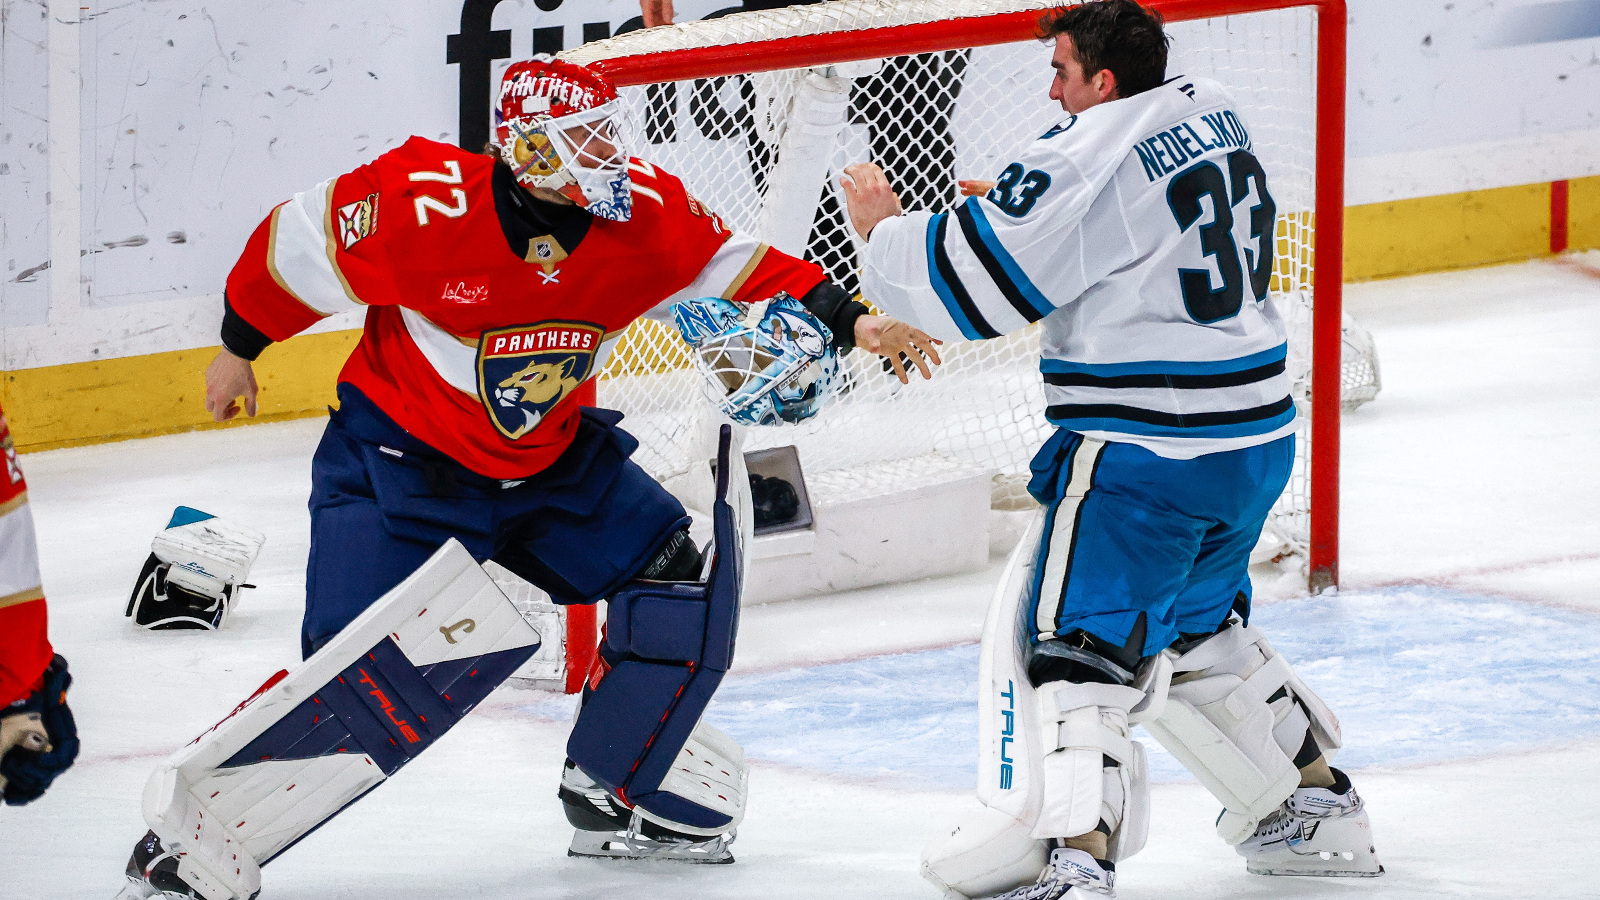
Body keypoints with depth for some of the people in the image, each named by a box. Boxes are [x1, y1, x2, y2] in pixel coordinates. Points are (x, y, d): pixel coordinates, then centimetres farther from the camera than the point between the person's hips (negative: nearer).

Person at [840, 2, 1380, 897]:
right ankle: (1317, 802, 34)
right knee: (1193, 625, 27)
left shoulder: (1086, 161, -17)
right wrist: (1014, 212, 17)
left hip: (1144, 450, -9)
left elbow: (972, 285, -14)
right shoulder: (1213, 116, 9)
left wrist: (883, 230, 3)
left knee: (1065, 637, -6)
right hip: (1256, 436, 9)